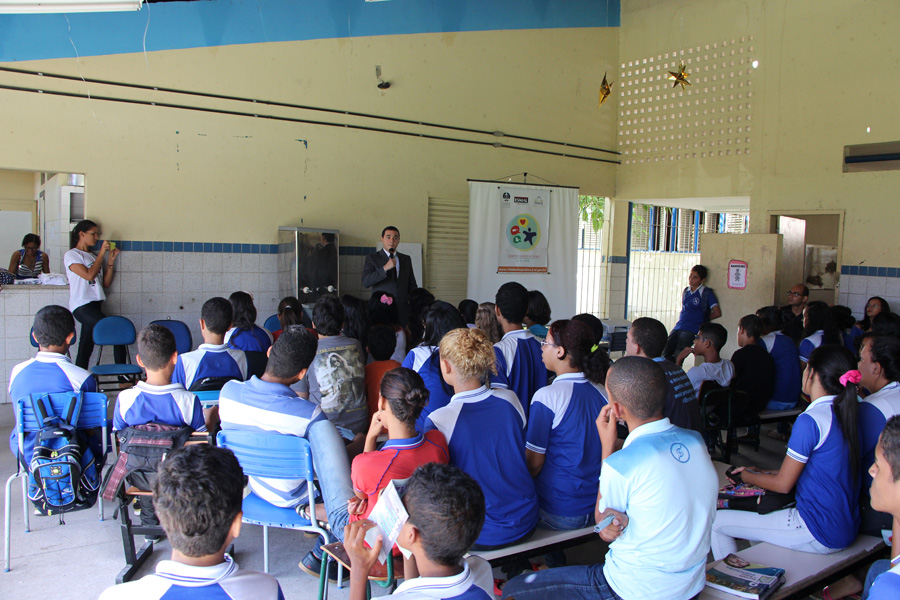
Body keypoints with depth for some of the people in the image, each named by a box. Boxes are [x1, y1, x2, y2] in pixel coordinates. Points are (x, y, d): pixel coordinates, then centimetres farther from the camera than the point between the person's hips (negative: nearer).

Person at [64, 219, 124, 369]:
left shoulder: (93, 257, 20)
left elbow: (106, 283, 15)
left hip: (95, 304, 8)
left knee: (85, 350, 6)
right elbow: (89, 275, -15)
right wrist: (101, 254, -7)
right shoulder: (71, 255, -1)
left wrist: (111, 260, 6)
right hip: (82, 306, -8)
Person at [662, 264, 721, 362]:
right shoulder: (686, 291, 16)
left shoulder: (706, 293, -3)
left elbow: (717, 313, -7)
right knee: (665, 354, -5)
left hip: (691, 331, -6)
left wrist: (701, 320, 4)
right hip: (678, 327, 6)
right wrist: (682, 319, 14)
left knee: (677, 356, -12)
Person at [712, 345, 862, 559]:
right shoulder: (844, 415, 6)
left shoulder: (810, 420, -21)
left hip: (820, 534, -9)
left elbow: (783, 484, -14)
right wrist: (760, 472, 15)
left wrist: (746, 476, 4)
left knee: (717, 521, -4)